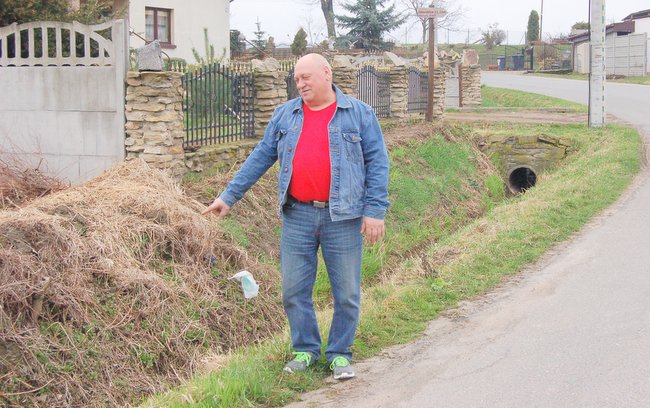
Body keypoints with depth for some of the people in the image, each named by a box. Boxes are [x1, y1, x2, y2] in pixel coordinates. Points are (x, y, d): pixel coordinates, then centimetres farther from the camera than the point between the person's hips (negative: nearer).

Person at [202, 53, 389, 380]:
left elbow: (377, 163, -1)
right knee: (294, 290, 6)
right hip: (297, 215, 3)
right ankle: (305, 350, 22)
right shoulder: (285, 115, 10)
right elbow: (260, 157, 12)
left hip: (342, 216, -3)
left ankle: (340, 354, 19)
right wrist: (229, 196, 10)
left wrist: (375, 210, -8)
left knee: (346, 292, 4)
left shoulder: (359, 114, 2)